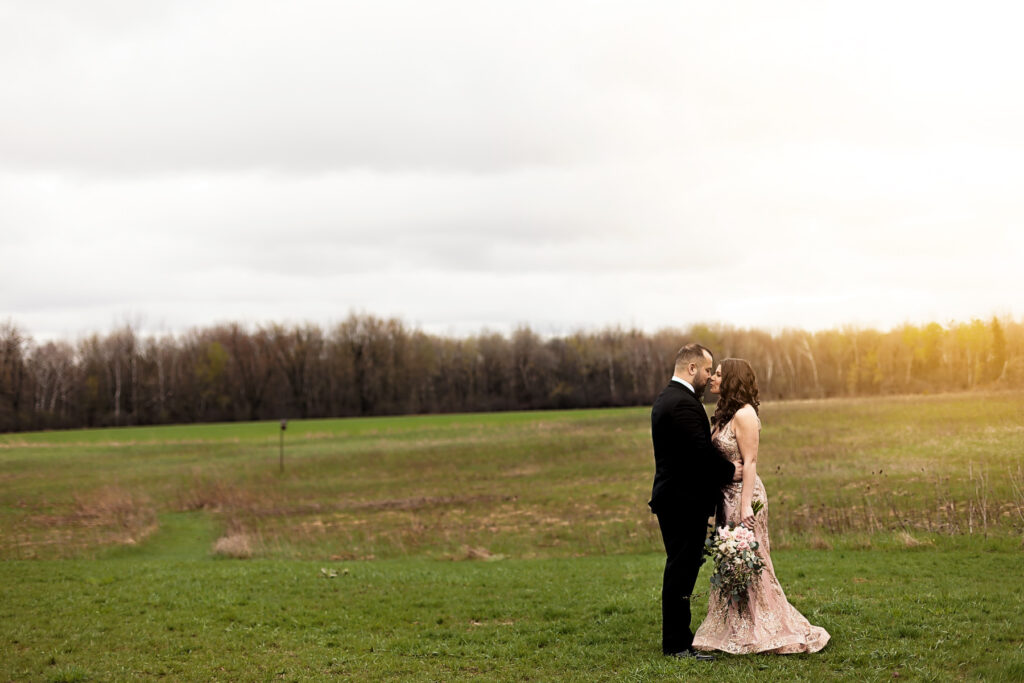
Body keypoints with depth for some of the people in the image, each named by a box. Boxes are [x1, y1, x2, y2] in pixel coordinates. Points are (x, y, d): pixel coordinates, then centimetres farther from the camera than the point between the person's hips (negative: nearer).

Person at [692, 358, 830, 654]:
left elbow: (750, 462, -18)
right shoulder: (726, 413, 13)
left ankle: (764, 633, 7)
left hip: (743, 495, -9)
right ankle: (735, 631, 20)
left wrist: (746, 505, -22)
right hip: (727, 496, 9)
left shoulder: (744, 414, -14)